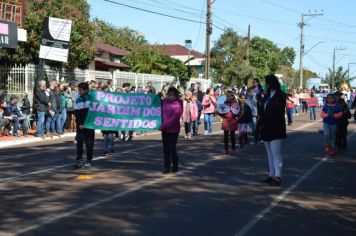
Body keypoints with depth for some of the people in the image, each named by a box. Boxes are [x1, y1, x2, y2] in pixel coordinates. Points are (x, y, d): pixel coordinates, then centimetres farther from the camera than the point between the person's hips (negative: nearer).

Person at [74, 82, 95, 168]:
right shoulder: (77, 100, 6)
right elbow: (77, 114, 2)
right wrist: (79, 124, -11)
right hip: (80, 125, 2)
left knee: (89, 143, 2)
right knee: (79, 142, -7)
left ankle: (88, 161, 10)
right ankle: (79, 159, -4)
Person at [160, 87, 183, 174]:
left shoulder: (178, 104, -8)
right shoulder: (164, 101, 6)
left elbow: (175, 118, -15)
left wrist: (164, 125, -18)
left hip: (174, 129, -4)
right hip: (164, 129, 4)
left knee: (172, 148, -3)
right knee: (166, 148, 7)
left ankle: (175, 166, 16)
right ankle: (167, 167, 14)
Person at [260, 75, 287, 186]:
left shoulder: (280, 96, -9)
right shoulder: (267, 95, 16)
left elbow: (274, 111, -16)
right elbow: (263, 110, 12)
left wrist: (263, 120, -10)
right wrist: (262, 121, -2)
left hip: (276, 129, -8)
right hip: (266, 129, 8)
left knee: (276, 153, -8)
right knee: (270, 153, 11)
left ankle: (277, 177, -7)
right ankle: (272, 175, 17)